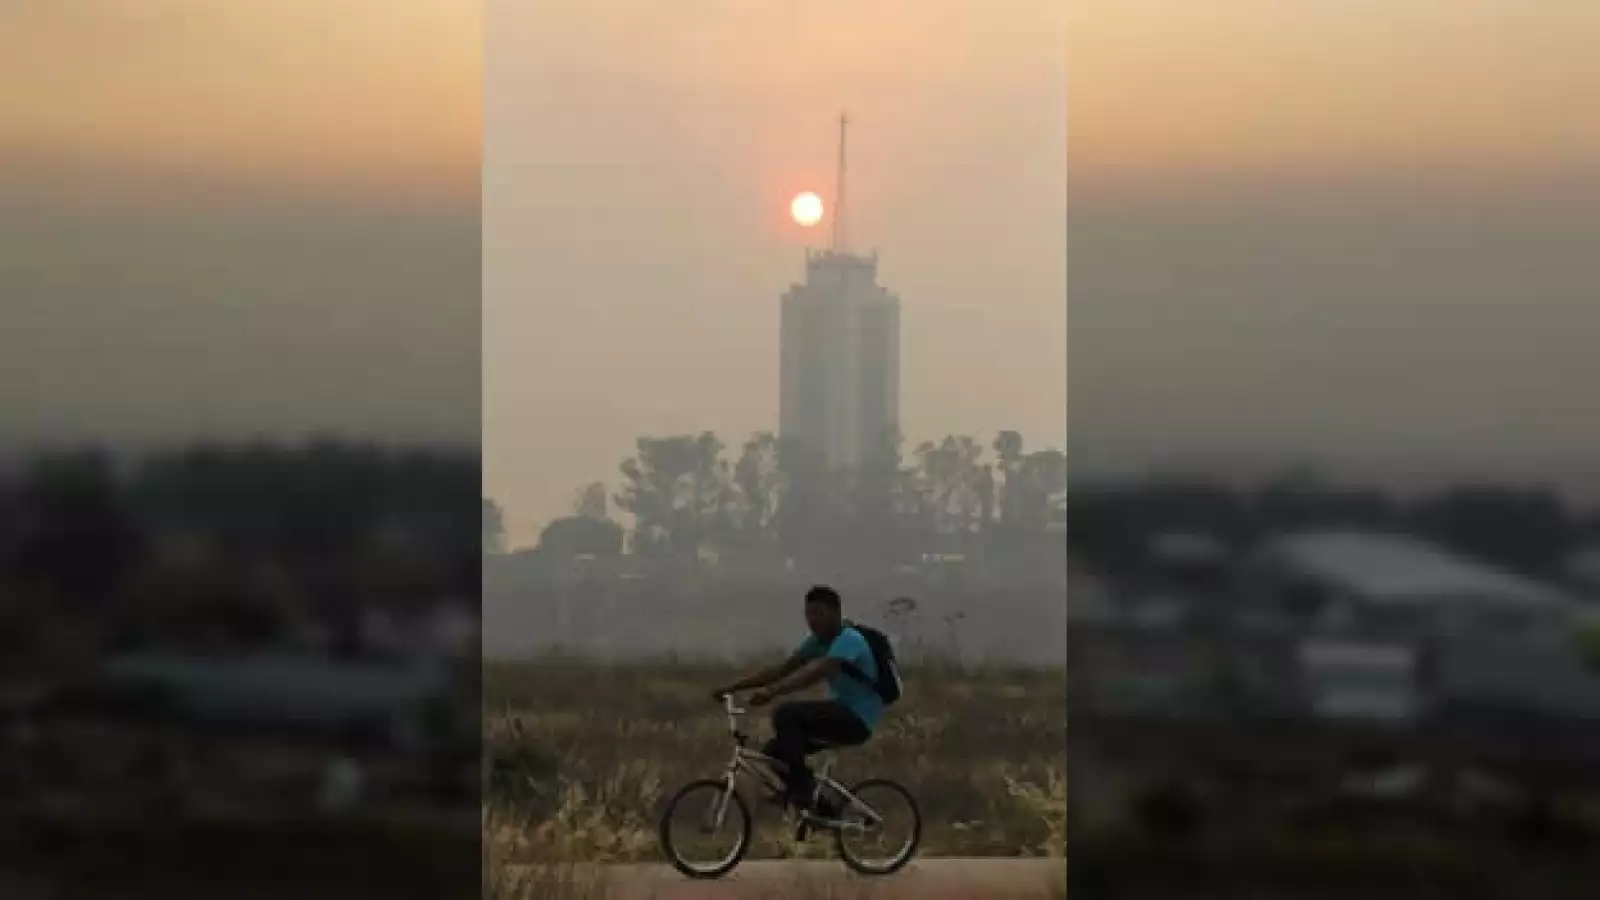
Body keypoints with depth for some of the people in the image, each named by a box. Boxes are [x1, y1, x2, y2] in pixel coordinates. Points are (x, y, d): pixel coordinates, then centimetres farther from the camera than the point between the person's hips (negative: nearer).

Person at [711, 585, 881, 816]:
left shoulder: (849, 640, -19)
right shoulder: (817, 641, 9)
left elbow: (816, 671, -36)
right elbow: (782, 669, 4)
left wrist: (772, 691, -48)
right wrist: (734, 687, -6)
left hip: (857, 719, -9)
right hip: (841, 714, 9)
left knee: (786, 715, -26)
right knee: (773, 754, 0)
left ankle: (801, 789, -20)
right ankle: (817, 806, 11)